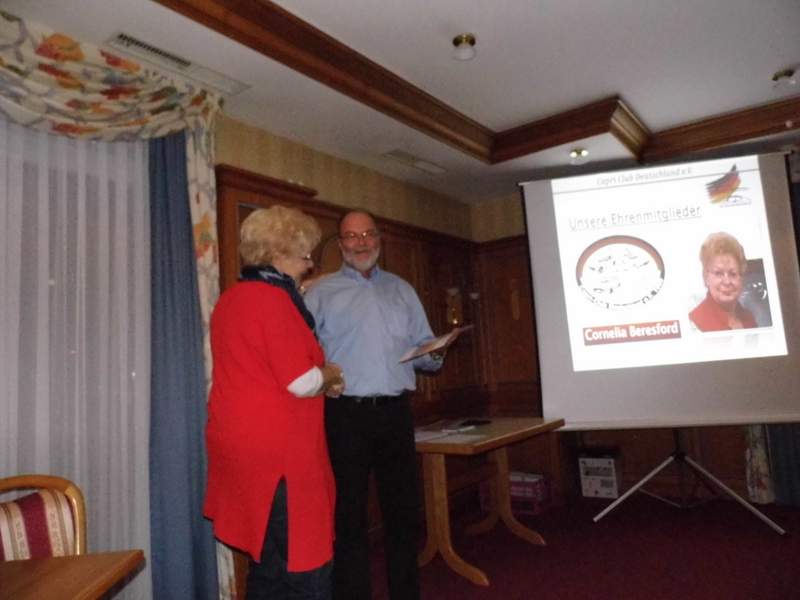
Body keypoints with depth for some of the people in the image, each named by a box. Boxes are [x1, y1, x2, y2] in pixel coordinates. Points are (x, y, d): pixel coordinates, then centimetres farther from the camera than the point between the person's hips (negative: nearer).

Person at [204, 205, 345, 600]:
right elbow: (301, 382, -19)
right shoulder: (272, 298, -16)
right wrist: (329, 376, 2)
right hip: (277, 451, -10)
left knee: (269, 564, 19)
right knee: (304, 567, 1)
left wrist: (319, 378, 13)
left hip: (244, 444, 10)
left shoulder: (233, 298, 13)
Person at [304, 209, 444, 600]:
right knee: (349, 513, 6)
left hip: (395, 411, 4)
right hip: (346, 414, -3)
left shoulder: (401, 290, 15)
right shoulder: (321, 292, 4)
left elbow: (423, 348, 15)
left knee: (403, 508, 12)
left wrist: (433, 356, -6)